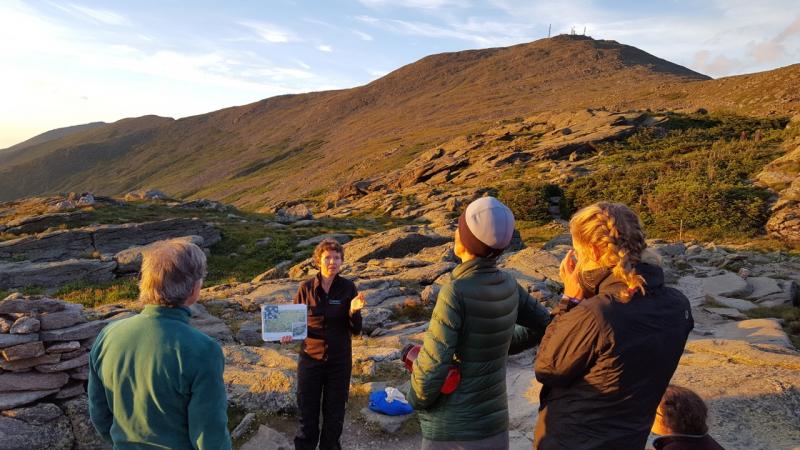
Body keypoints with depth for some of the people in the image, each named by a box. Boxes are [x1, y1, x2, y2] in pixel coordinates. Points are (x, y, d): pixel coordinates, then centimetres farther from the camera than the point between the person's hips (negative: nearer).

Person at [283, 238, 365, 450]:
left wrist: (354, 311, -24)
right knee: (307, 413, 9)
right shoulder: (306, 288, -7)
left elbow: (356, 331, -5)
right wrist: (289, 333, -18)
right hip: (310, 359, 0)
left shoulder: (348, 288, -7)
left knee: (335, 414, 13)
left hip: (340, 361, 0)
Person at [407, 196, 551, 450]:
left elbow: (432, 365, -23)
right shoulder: (508, 286, -4)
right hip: (495, 424, 6)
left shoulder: (457, 292, -23)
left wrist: (417, 400, -5)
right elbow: (544, 325, 11)